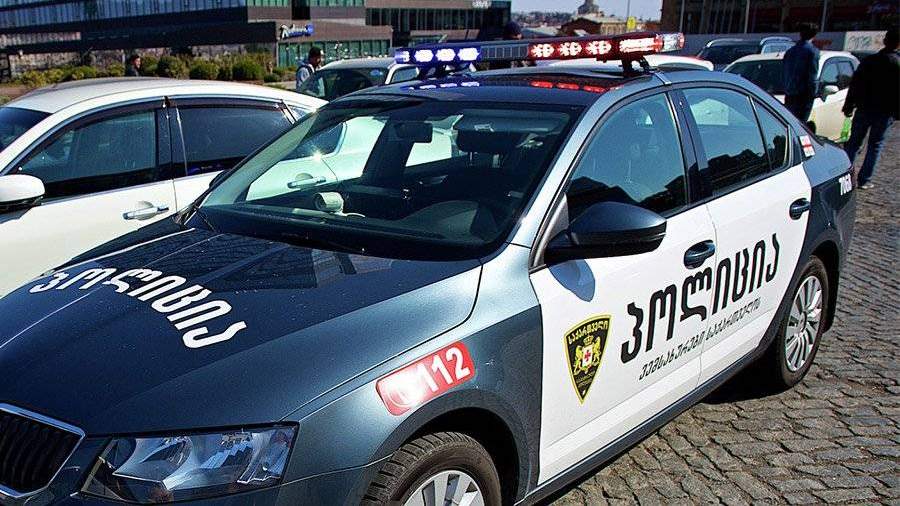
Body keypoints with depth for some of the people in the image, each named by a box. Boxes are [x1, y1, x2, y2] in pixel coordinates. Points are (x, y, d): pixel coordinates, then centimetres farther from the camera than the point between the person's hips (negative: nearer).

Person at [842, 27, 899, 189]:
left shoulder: (869, 61, 1)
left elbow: (855, 85, 2)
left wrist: (848, 106, 8)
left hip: (864, 109, 2)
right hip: (885, 112, -2)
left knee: (853, 142, 11)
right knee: (875, 145, 7)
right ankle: (863, 180, 6)